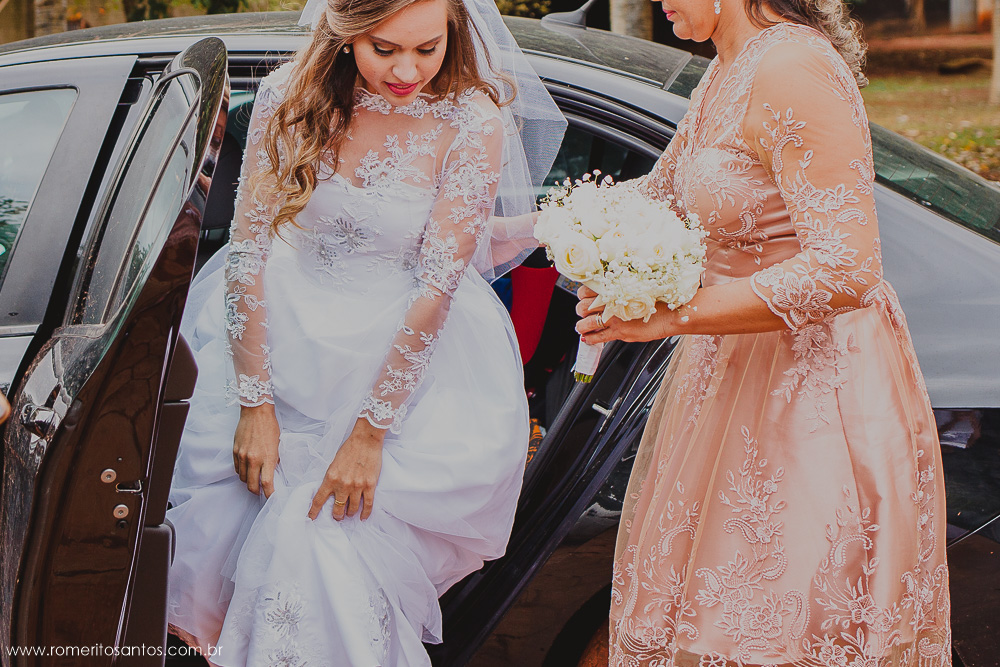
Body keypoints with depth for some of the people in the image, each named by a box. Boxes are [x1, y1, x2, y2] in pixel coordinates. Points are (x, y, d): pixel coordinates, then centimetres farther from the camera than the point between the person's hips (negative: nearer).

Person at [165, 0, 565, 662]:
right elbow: (248, 247, -9)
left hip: (410, 352, -2)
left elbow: (435, 285, -18)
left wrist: (369, 434, -19)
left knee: (328, 534, -16)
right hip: (280, 331, 3)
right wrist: (254, 403, -14)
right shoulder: (292, 94, -11)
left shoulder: (474, 123, -17)